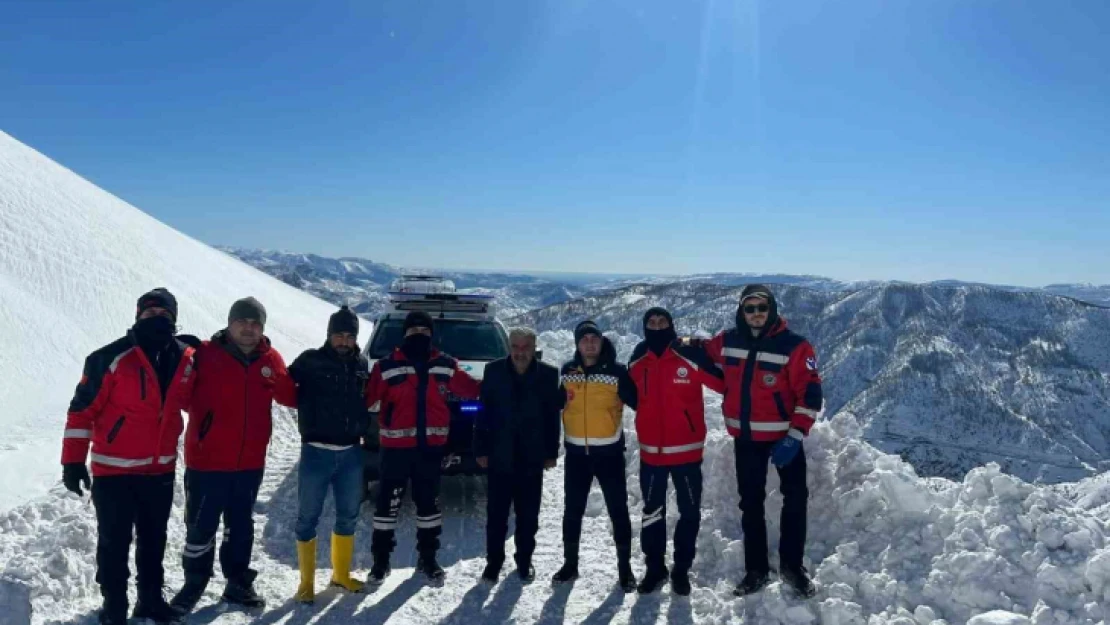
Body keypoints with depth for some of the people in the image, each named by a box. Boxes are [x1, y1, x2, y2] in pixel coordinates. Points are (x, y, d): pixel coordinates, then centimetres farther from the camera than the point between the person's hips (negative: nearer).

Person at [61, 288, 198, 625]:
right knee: (114, 542, 6)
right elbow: (82, 410, -12)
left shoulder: (186, 358, -1)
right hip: (114, 470, -4)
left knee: (154, 539, 17)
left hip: (161, 469, 4)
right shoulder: (112, 357, -15)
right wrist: (73, 460, -13)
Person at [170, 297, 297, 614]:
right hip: (207, 460, -4)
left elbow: (290, 397, 8)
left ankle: (238, 582, 33)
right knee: (201, 526, 8)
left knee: (240, 525, 18)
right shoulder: (205, 354, -11)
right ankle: (194, 584, 28)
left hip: (250, 462, 4)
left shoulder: (271, 359, 1)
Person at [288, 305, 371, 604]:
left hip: (351, 453, 4)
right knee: (307, 519, 4)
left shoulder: (361, 364, 6)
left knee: (348, 516, 14)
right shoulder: (310, 361, -7)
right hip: (316, 452, -4)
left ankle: (341, 573, 31)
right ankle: (306, 582, 18)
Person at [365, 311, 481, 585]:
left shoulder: (446, 365, 4)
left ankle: (427, 558, 28)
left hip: (431, 445, 3)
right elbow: (366, 398, -9)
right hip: (396, 445, -3)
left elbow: (471, 389, 9)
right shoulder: (387, 366, -5)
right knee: (388, 502, 3)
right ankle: (380, 560, 18)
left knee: (429, 501, 14)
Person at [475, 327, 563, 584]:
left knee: (528, 515, 11)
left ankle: (524, 560, 27)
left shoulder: (548, 375, -2)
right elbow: (484, 413, 0)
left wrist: (551, 453, 0)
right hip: (499, 456, 0)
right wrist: (481, 449, -3)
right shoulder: (494, 371, -2)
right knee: (496, 513, 7)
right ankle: (493, 561, 21)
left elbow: (553, 416, 0)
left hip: (532, 458, 0)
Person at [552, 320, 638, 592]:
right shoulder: (567, 372, 1)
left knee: (618, 510, 4)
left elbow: (638, 403, -4)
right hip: (576, 452, 3)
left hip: (610, 451, -2)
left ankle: (625, 566, 18)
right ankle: (570, 563, 28)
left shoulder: (616, 372, -8)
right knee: (573, 510, 13)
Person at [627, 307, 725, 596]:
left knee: (689, 511, 8)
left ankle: (681, 569, 25)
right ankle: (654, 567, 29)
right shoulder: (637, 361, 1)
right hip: (651, 451, 3)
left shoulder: (690, 356, -11)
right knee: (652, 512, 14)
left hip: (687, 450, -3)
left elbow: (722, 383, -5)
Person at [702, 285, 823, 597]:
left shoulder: (794, 346, -15)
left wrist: (795, 436, -20)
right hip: (745, 436, 4)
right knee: (750, 503, 11)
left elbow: (810, 394, -15)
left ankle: (792, 565, 23)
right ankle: (756, 570, 25)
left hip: (784, 436, -3)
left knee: (795, 500, 4)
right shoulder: (727, 341, -2)